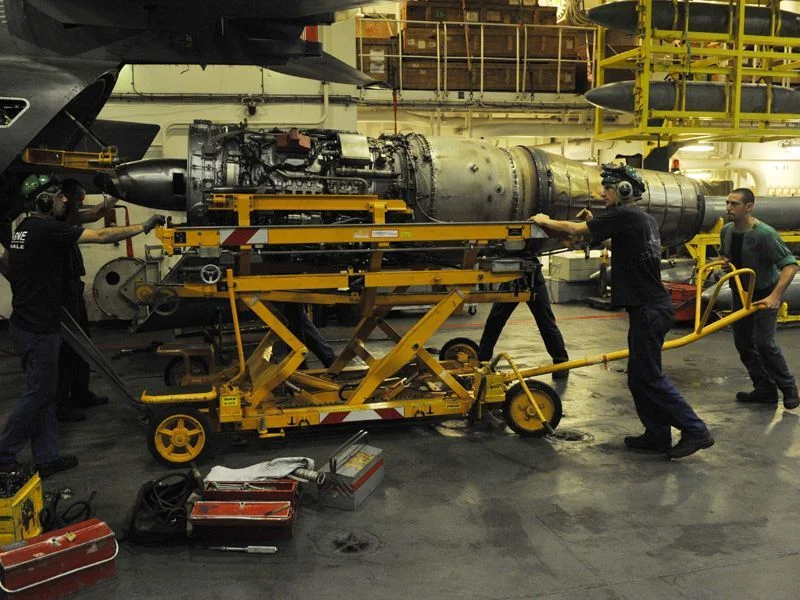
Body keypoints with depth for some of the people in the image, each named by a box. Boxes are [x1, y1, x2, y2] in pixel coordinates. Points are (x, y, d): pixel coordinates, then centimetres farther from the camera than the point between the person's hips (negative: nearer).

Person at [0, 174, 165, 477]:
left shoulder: (25, 228, 12)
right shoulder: (47, 230, -18)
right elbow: (100, 236, -20)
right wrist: (143, 227, -13)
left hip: (27, 323, 10)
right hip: (38, 328, -10)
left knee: (43, 393, 14)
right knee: (38, 394, 1)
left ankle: (47, 458, 21)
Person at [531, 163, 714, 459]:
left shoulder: (624, 216, -14)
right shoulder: (645, 219, 15)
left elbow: (576, 230, -9)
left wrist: (545, 221, 6)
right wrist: (593, 221, 17)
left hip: (648, 309, -10)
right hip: (652, 306, 10)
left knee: (649, 377, -4)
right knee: (639, 376, 13)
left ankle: (695, 430, 1)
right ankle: (657, 435, 19)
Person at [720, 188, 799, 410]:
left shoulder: (765, 234, -26)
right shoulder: (726, 231, -4)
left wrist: (775, 296, -39)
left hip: (765, 294, -7)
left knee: (763, 342, -15)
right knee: (743, 341, 8)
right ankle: (765, 389, 19)